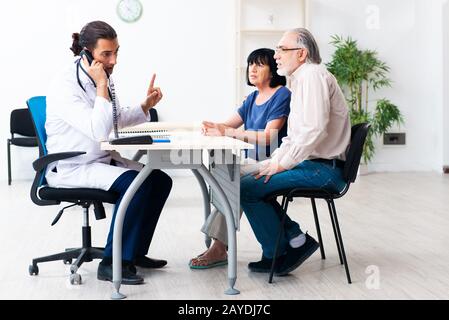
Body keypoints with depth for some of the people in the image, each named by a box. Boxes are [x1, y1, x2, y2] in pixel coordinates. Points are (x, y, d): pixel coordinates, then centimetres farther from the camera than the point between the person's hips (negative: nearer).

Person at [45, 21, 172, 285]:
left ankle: (135, 252, 9)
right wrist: (102, 87, -26)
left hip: (103, 159, 9)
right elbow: (99, 131, -30)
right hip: (71, 167, -8)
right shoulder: (66, 86, -21)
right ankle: (111, 263, -17)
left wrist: (146, 106, 4)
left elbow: (117, 120, 19)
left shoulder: (104, 77, 3)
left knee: (160, 180, -3)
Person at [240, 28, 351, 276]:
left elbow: (313, 130, -23)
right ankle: (295, 239, 5)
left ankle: (277, 254, 0)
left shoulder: (313, 75, -12)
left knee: (247, 188, -17)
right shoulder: (301, 79, 22)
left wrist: (283, 164, -16)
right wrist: (273, 161, 11)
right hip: (311, 164, 11)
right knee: (245, 179, 10)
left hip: (323, 168, -11)